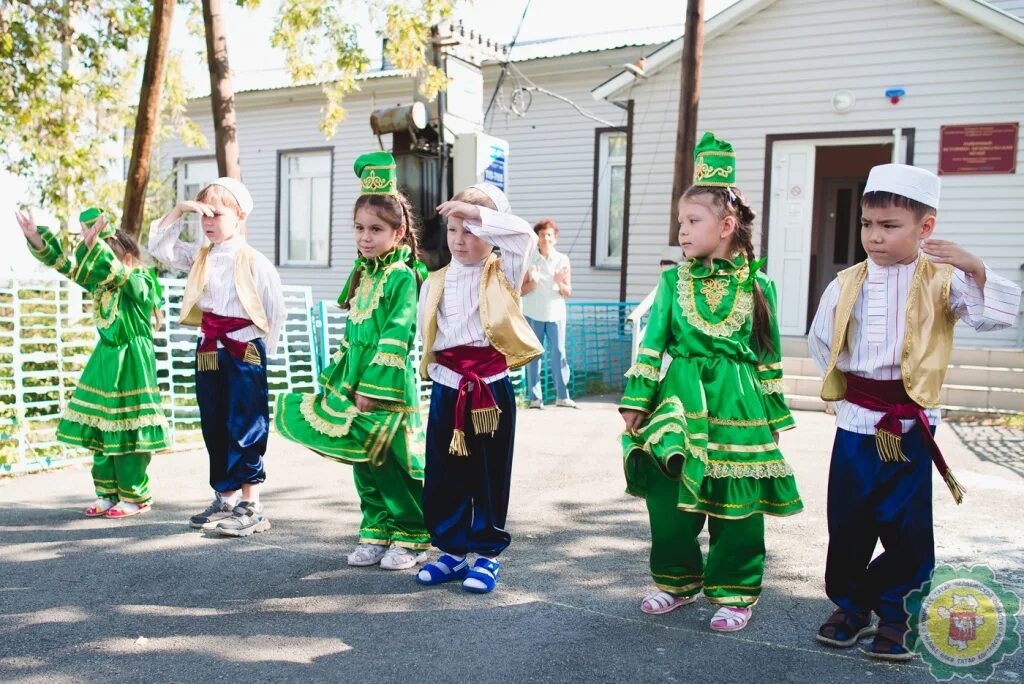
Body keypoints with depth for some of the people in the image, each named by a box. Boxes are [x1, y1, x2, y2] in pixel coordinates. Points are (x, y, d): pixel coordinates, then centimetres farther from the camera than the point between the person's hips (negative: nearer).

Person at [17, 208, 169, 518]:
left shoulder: (142, 283, -12)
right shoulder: (100, 282, 9)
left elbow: (115, 272, -32)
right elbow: (66, 263, 5)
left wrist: (93, 244, -41)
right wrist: (37, 239, -8)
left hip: (131, 364, -8)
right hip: (104, 361, 8)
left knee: (127, 432, -2)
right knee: (100, 431, 10)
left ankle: (135, 497, 9)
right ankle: (108, 494, 20)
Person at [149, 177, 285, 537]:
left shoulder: (254, 262, -8)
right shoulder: (200, 257, 9)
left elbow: (276, 310, -5)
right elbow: (159, 246, 8)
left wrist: (261, 349, -2)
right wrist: (179, 210, 0)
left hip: (244, 352, -6)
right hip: (209, 352, 7)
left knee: (245, 429, -4)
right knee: (214, 429, 12)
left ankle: (251, 507, 3)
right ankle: (225, 499, 24)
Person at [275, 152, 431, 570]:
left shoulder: (403, 277, -11)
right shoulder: (363, 274, 13)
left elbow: (394, 337, -17)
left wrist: (373, 388, -19)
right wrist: (340, 379, 15)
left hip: (387, 386, -8)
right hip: (355, 383, 8)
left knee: (391, 465, -2)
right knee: (364, 465, 12)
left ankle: (411, 539, 13)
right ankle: (377, 533, 25)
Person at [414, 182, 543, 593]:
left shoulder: (504, 274, 0)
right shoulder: (435, 283, 9)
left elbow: (525, 235, -18)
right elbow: (426, 338, 16)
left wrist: (477, 212, -19)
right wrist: (440, 373, 8)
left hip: (492, 389, -3)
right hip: (446, 390, 4)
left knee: (489, 476, 5)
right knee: (443, 476, 9)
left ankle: (487, 554, 19)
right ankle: (452, 551, 25)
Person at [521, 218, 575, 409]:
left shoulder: (563, 260, 2)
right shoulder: (528, 260, 0)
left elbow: (568, 293, 3)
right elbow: (521, 290, 0)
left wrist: (560, 283, -17)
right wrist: (533, 283, -19)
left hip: (555, 313, 1)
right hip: (533, 314, 0)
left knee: (558, 353, -1)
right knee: (533, 354, 2)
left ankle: (562, 395, 6)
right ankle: (535, 397, 7)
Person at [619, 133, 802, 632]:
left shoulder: (757, 285, 0)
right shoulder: (673, 281, 3)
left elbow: (769, 357, 5)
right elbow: (652, 344, 3)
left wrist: (772, 416, 6)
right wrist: (637, 401, -1)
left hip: (736, 408, -2)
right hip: (678, 403, 2)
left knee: (736, 505, 5)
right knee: (669, 499, 8)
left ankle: (734, 592, 23)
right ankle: (677, 579, 29)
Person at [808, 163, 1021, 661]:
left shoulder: (941, 280, -6)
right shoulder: (846, 284, 3)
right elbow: (820, 341, 17)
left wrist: (974, 269, -30)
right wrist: (848, 385, 9)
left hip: (910, 424, -3)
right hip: (855, 420, 3)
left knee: (906, 527, 5)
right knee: (847, 522, 10)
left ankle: (896, 616, 22)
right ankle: (850, 605, 27)